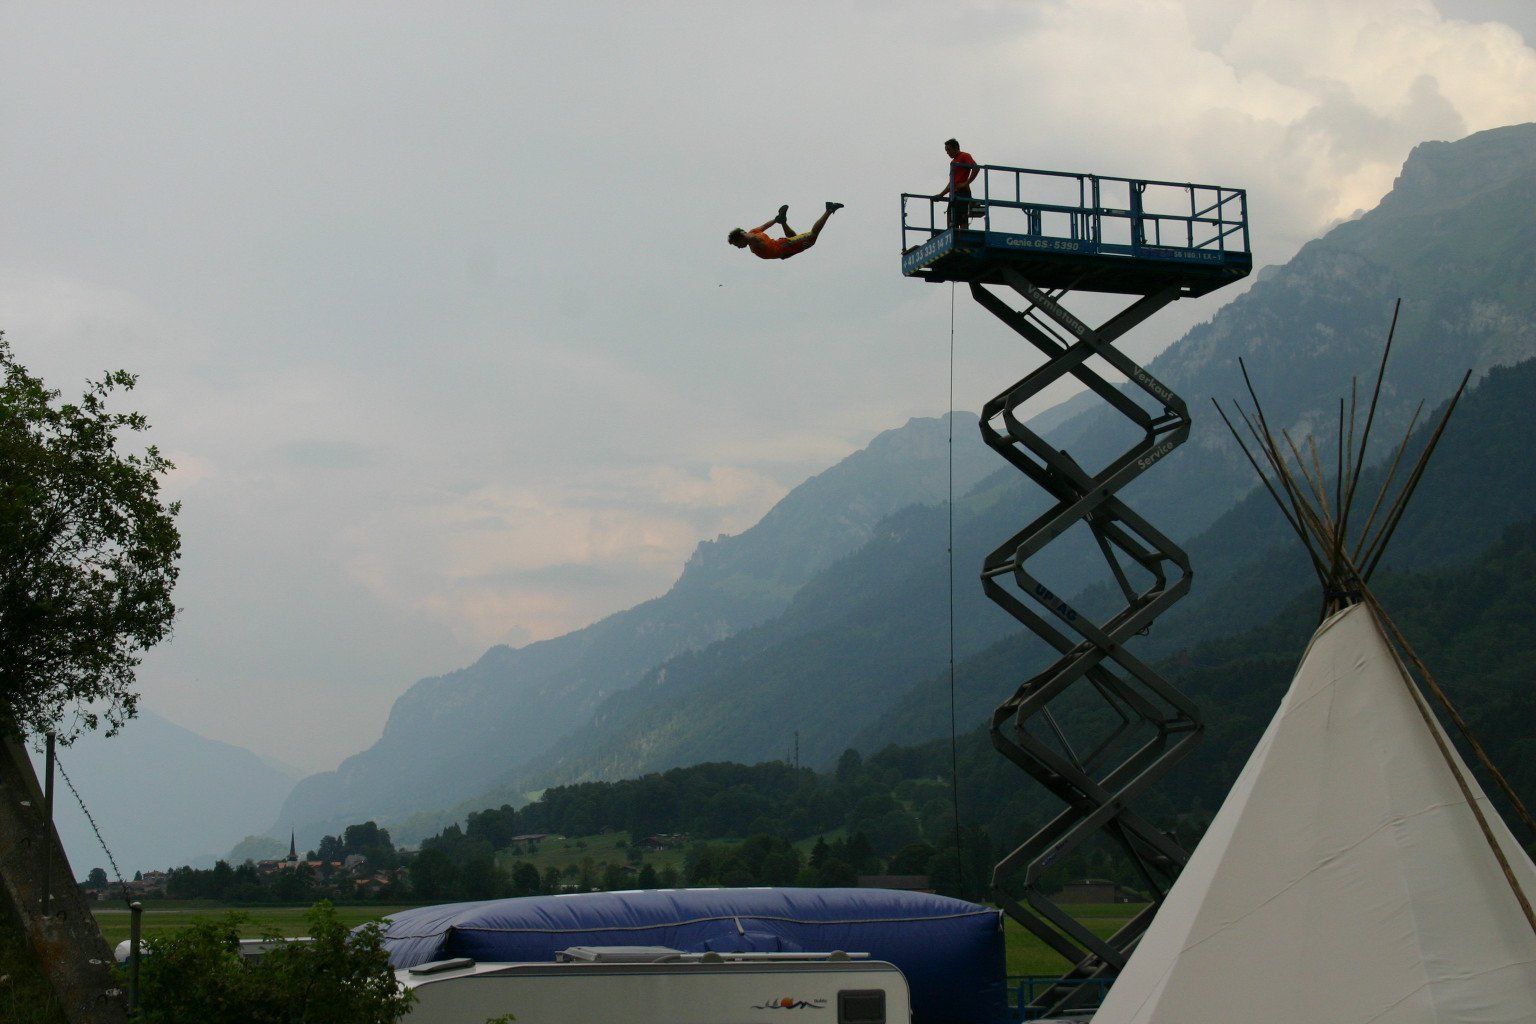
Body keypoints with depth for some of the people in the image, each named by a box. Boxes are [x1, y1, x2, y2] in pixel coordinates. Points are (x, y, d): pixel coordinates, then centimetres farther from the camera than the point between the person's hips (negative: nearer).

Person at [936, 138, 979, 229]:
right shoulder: (953, 162, 26)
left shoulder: (964, 156, 0)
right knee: (953, 225, 2)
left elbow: (976, 168, -16)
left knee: (963, 222, -15)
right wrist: (941, 195, 24)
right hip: (954, 195, 9)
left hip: (962, 193, -9)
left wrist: (966, 183, -19)